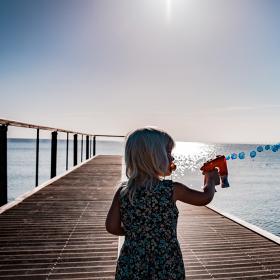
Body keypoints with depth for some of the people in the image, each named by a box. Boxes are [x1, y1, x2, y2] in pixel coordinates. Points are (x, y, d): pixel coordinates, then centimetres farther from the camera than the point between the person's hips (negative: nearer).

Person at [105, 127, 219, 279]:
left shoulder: (122, 191, -8)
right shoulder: (173, 189, -14)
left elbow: (112, 227, -7)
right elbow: (205, 197, 1)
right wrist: (210, 181, 21)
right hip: (167, 268, -1)